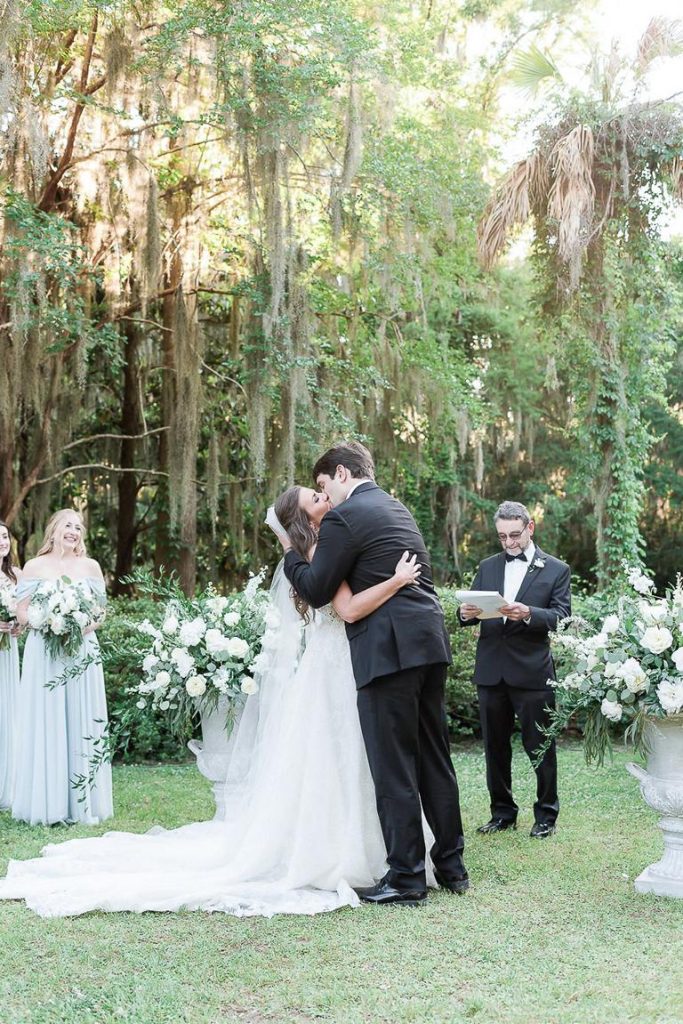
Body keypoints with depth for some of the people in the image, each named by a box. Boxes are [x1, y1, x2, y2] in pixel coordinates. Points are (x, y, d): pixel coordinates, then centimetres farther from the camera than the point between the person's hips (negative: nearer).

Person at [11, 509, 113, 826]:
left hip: (82, 651, 2)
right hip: (44, 653, -2)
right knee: (45, 724, -2)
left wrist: (84, 625, -8)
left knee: (81, 723, 1)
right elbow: (22, 612, 3)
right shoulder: (35, 567, 4)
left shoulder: (90, 567, 10)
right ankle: (46, 804, 4)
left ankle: (82, 803, 7)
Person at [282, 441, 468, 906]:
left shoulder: (344, 518, -8)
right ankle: (451, 865, 21)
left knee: (393, 768, -2)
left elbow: (316, 591, -6)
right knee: (434, 758, 14)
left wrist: (291, 554, 11)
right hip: (430, 643, 9)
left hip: (389, 650, -9)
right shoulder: (397, 509, 19)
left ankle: (407, 877, 2)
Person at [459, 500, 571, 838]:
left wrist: (527, 614, -26)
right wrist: (466, 613, -16)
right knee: (495, 746, 11)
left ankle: (546, 815, 16)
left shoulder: (556, 570, 2)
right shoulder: (488, 567, 13)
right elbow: (472, 608, 8)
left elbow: (561, 617, -8)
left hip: (533, 671, -4)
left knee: (540, 746, 3)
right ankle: (502, 812, 23)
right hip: (491, 670, 4)